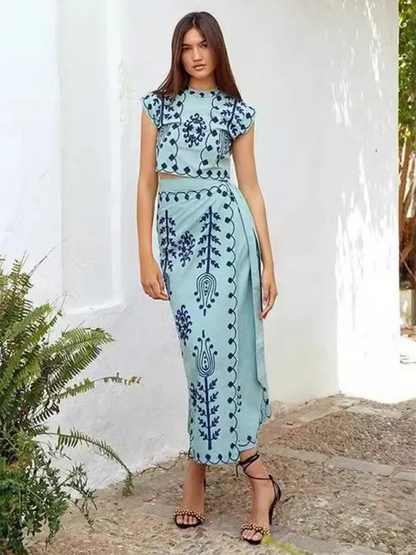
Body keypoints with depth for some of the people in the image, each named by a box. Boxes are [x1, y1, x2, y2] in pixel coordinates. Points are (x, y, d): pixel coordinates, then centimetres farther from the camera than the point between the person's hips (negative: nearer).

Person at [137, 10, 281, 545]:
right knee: (202, 348, 3)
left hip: (222, 226, -2)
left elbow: (251, 189, 7)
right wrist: (146, 256, -1)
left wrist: (268, 262, 3)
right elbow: (147, 183, 6)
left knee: (215, 344, -9)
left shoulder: (237, 110, 8)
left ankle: (198, 474, 3)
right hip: (177, 230, 2)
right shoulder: (157, 104, 10)